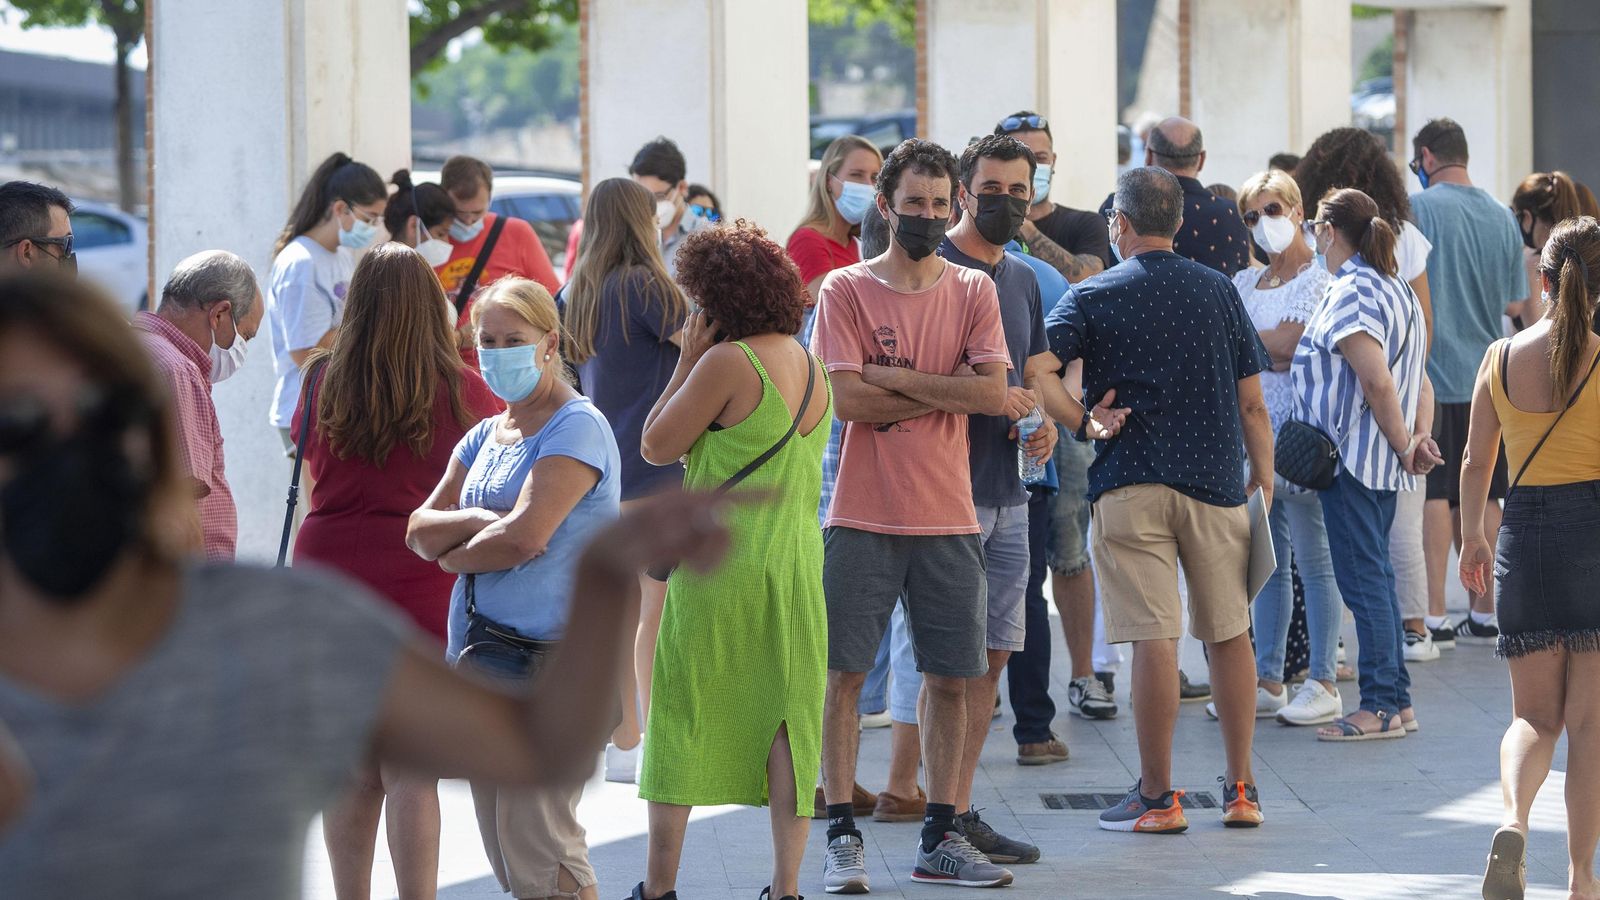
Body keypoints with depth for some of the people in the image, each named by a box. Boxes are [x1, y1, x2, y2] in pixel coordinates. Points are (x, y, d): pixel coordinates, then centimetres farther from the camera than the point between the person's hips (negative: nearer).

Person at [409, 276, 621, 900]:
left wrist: (454, 555, 0)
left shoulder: (576, 429, -9)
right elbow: (419, 529, 10)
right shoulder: (485, 436, 18)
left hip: (546, 660, -9)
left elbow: (522, 537, -19)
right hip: (478, 650, 9)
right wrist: (479, 522, -9)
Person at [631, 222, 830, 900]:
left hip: (719, 566, -6)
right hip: (797, 566, 6)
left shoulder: (728, 362, -14)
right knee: (786, 719, 7)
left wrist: (687, 361, -1)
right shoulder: (810, 367, 10)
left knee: (683, 717, 4)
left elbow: (657, 445, -9)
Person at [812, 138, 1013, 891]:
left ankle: (940, 837, 14)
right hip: (864, 518, -3)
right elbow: (847, 398, -12)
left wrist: (896, 379, -10)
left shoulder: (973, 291, 7)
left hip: (948, 519, 3)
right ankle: (842, 835, 3)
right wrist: (945, 392, -8)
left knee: (950, 678, 5)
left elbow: (994, 392, -7)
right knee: (843, 673, -3)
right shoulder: (846, 290, 0)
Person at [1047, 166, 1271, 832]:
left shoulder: (1093, 298, -1)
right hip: (1215, 478, 3)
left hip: (1130, 483, -3)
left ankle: (1157, 796, -2)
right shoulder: (1218, 290, 7)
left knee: (1154, 639, -4)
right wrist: (1262, 472, 17)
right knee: (1230, 632, 11)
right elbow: (1251, 401, 8)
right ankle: (1241, 788, 14)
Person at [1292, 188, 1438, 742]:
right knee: (1376, 575, 14)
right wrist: (1417, 437, 5)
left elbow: (1377, 382, -23)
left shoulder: (1349, 295, -15)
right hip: (1383, 464, 10)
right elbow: (1416, 379, 15)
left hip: (1352, 457, -10)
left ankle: (1381, 706, -6)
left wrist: (1403, 446, -13)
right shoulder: (1397, 289, 16)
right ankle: (1397, 700, 16)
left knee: (1362, 579, -7)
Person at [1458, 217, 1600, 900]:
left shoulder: (1501, 358, 2)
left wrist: (1473, 536, 24)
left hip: (1526, 529, 3)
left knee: (1534, 712, 11)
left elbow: (1476, 462, 10)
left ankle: (1513, 818, -19)